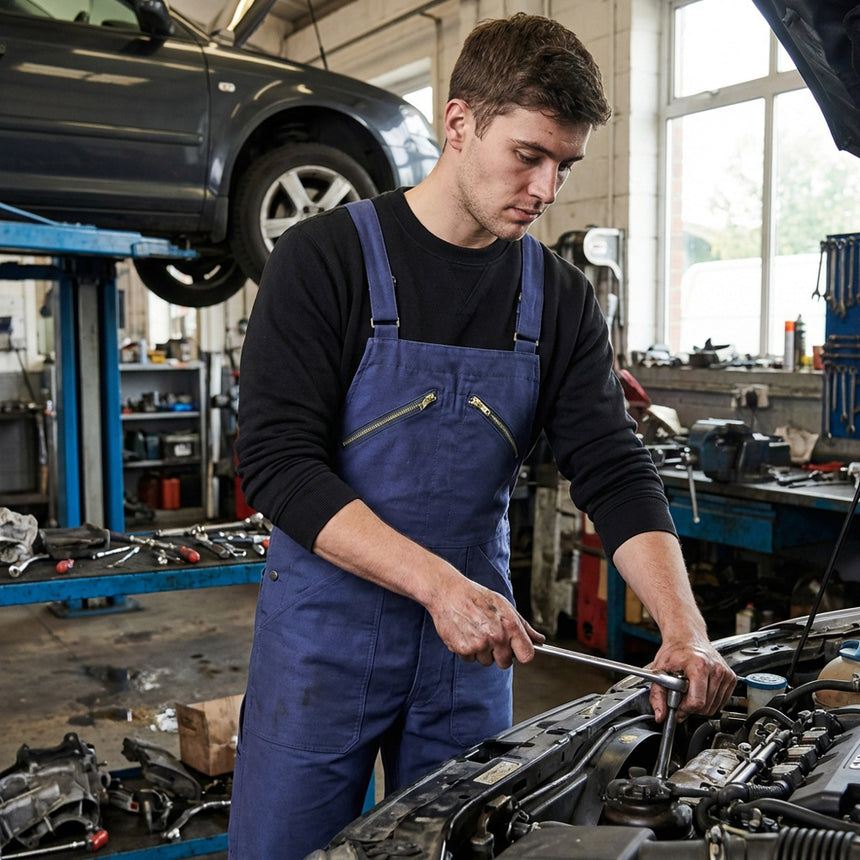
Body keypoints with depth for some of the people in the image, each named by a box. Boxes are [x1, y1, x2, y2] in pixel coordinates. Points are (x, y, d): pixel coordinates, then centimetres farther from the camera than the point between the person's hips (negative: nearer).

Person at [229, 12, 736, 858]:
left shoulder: (561, 298, 2)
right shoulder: (326, 259, -10)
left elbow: (614, 473, -2)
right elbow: (278, 462, -17)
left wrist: (684, 627, -17)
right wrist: (439, 583, -26)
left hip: (472, 643, 4)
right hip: (324, 630, -3)